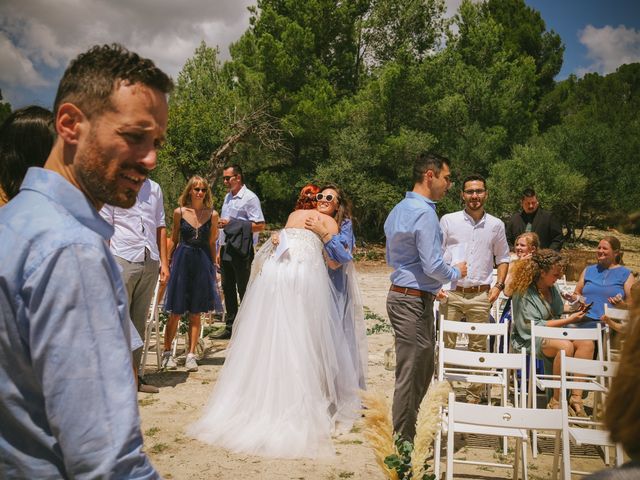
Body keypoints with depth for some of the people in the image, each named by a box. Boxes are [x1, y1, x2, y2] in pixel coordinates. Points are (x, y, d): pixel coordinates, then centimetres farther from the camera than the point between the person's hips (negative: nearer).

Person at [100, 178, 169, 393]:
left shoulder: (154, 188, 15)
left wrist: (164, 262, 11)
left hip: (150, 262, 5)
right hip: (123, 260, -5)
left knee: (139, 321, 10)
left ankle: (135, 375, 17)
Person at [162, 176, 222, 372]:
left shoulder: (212, 214, 2)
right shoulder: (179, 212, 1)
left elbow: (211, 243, 9)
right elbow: (174, 239, 9)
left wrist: (213, 267, 8)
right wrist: (168, 261, 6)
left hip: (203, 262, 1)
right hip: (182, 260, -1)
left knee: (195, 313, 5)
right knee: (176, 312, 2)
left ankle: (191, 354, 13)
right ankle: (167, 352, 16)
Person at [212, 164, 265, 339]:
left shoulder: (249, 198, -9)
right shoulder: (228, 197, 16)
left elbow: (260, 225, -17)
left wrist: (231, 223, -18)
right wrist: (220, 250, 18)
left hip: (241, 250, -8)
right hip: (226, 249, 8)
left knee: (244, 291, -2)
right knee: (228, 289, 14)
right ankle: (230, 327, 24)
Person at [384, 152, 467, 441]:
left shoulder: (398, 210, 15)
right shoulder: (424, 212, -16)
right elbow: (433, 265, -20)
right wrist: (455, 273, 0)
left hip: (400, 295, 10)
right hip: (414, 302, -10)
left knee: (422, 369, 18)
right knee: (411, 375, -1)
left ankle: (404, 436, 27)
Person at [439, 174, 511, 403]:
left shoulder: (496, 225, 8)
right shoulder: (448, 220, 2)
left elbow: (503, 258, 16)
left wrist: (499, 285, 3)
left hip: (480, 296, 2)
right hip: (451, 293, -1)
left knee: (478, 347, 8)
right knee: (446, 345, 2)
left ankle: (474, 396, 19)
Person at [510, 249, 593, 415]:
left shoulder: (552, 287, 10)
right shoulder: (524, 293, -15)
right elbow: (534, 325, -18)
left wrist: (574, 308, 7)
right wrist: (568, 320, -17)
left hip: (555, 333, 8)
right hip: (530, 339, -8)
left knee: (587, 343, -19)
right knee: (565, 346, -35)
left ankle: (576, 398, -21)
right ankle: (556, 401, -24)